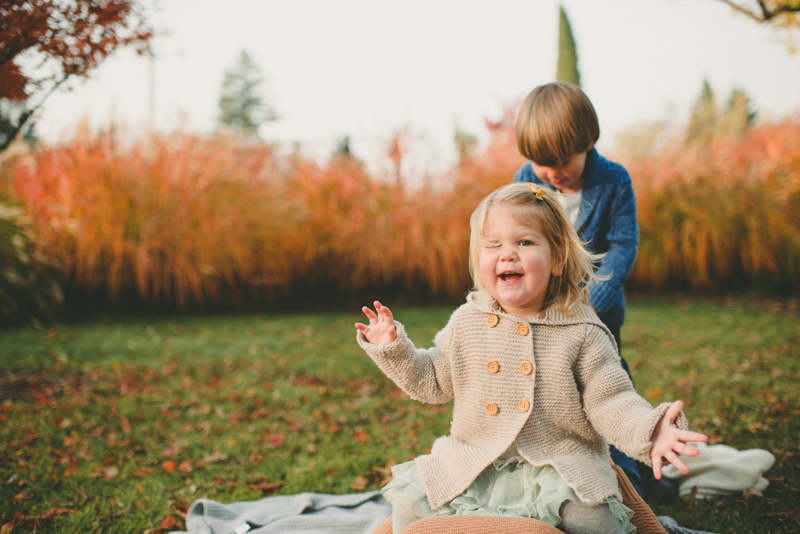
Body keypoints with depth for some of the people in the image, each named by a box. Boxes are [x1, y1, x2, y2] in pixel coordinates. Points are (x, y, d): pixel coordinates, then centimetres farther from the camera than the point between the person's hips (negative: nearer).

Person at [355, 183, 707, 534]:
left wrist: (648, 433, -27)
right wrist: (394, 349, 0)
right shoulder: (466, 323, 2)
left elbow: (609, 400, -8)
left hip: (561, 468, -3)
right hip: (471, 466, 3)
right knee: (410, 502, -8)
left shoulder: (582, 332, -7)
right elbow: (434, 381, 12)